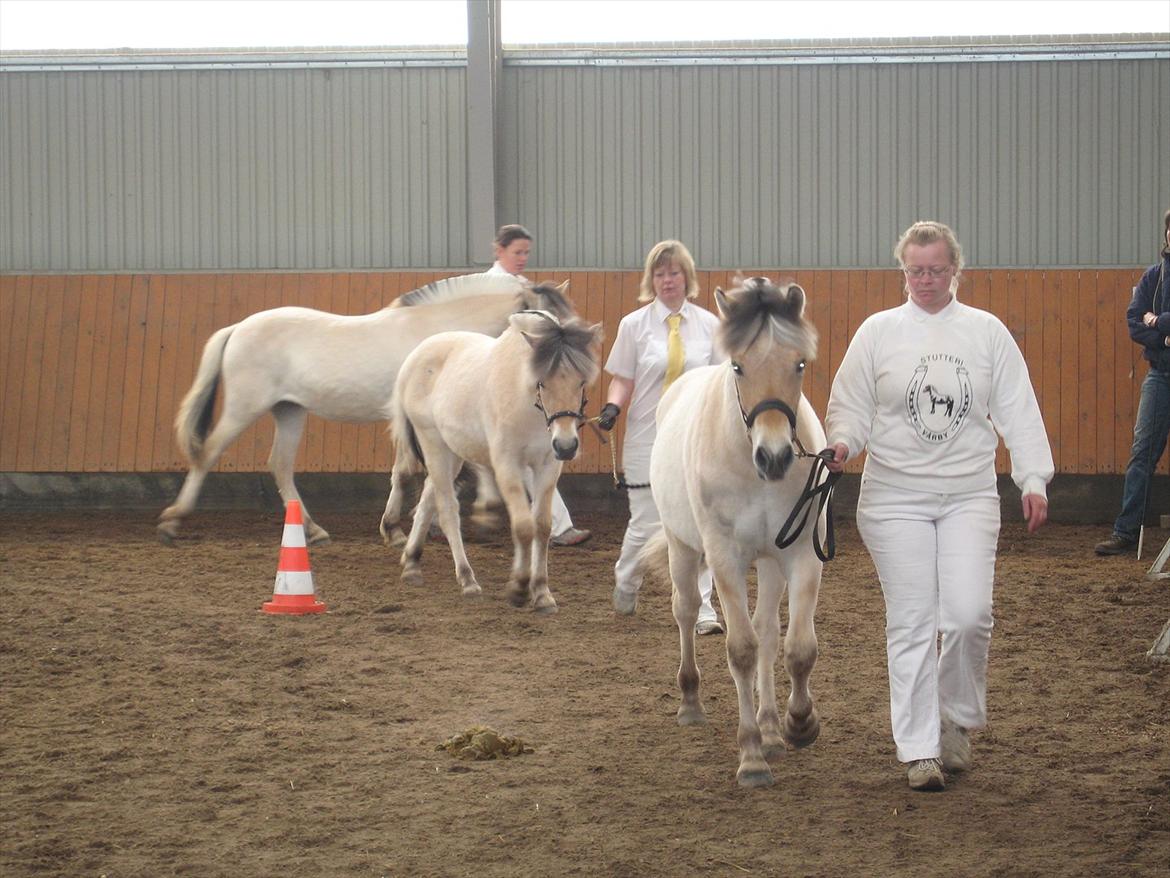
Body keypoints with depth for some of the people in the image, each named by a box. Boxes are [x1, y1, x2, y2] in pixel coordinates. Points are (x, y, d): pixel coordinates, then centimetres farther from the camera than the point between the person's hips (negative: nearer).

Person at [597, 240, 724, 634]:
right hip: (648, 442, -1)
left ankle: (702, 610, 3)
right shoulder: (634, 325, 1)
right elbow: (622, 380, 3)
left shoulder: (709, 325, 5)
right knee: (646, 526, 2)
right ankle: (625, 582, 33)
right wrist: (613, 407, -16)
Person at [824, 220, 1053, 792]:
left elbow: (1017, 412, 7)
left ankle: (958, 718, 16)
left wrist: (1033, 480, -2)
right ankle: (919, 751, 5)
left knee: (969, 615, -11)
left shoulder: (987, 332, 7)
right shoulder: (878, 331, 5)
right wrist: (841, 444, -15)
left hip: (969, 496, 1)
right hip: (894, 498, 0)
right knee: (911, 624, -2)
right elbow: (850, 404, 5)